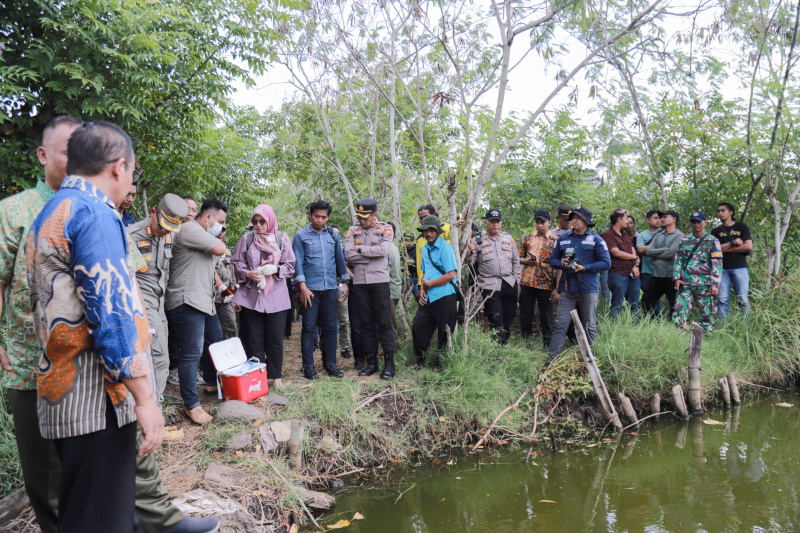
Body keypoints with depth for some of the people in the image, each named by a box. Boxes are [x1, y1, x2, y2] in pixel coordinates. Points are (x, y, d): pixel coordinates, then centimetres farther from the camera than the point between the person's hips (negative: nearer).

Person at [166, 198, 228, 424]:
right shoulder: (189, 229, -12)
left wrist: (221, 286, 18)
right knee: (192, 352, -9)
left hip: (205, 302, 11)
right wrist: (216, 238, 3)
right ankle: (191, 405, -3)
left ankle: (212, 382, 40)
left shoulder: (205, 235, 22)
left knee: (216, 342, 21)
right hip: (187, 302, -11)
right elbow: (220, 249, -19)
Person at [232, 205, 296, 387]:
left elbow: (290, 266, 5)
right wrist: (248, 273, -10)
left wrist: (275, 269, -13)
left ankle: (276, 375, 17)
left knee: (275, 338, 4)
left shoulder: (282, 239, 4)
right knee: (254, 338, 4)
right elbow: (236, 263, 8)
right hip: (251, 295, 0)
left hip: (276, 296, 0)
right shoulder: (247, 238, 5)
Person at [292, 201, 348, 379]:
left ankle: (330, 363, 15)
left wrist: (344, 282, 15)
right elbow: (297, 263, 0)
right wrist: (303, 287, -9)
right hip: (310, 289, -3)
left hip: (330, 288, 3)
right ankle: (308, 366, 7)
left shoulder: (333, 235, 13)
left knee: (330, 327, 6)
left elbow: (340, 259, 19)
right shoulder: (301, 236, 4)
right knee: (309, 327, -1)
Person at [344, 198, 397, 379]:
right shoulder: (353, 231, 10)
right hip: (359, 282, 3)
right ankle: (371, 362, 16)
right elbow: (348, 254, -4)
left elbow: (383, 250, -13)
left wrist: (360, 249, -5)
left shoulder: (385, 229, 4)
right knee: (366, 324, 7)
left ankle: (389, 363, 4)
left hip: (379, 281, -3)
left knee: (384, 323, -2)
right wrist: (372, 254, -6)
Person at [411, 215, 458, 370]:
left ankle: (441, 364, 17)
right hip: (428, 298, 7)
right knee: (418, 327, 7)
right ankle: (418, 360, 22)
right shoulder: (425, 248, 14)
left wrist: (429, 284, -10)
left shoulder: (445, 247, -10)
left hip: (444, 298, -7)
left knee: (444, 333, 2)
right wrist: (422, 289, 4)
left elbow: (451, 275, -16)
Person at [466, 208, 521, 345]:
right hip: (490, 286, -4)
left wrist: (517, 279, 11)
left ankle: (504, 343, 26)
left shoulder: (508, 238, 14)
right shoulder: (478, 240, 4)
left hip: (509, 284, 4)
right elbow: (470, 261, -2)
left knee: (509, 317, 10)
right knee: (496, 320, -8)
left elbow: (516, 260, 18)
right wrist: (469, 252, -21)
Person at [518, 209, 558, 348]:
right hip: (527, 283, 3)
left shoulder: (555, 240, -1)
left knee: (546, 318, 5)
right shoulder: (528, 238, 9)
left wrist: (557, 289, -9)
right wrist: (527, 261, -8)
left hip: (546, 285, -3)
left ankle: (547, 345, 17)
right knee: (525, 316, 8)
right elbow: (519, 258, 16)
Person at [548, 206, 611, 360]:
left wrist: (584, 268, -12)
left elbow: (606, 263, -2)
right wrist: (562, 263, -6)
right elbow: (553, 260, 17)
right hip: (567, 288, 2)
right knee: (560, 325, -4)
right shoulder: (563, 238, 12)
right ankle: (552, 358, -3)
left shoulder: (596, 239, 3)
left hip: (588, 289, -1)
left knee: (589, 327, 7)